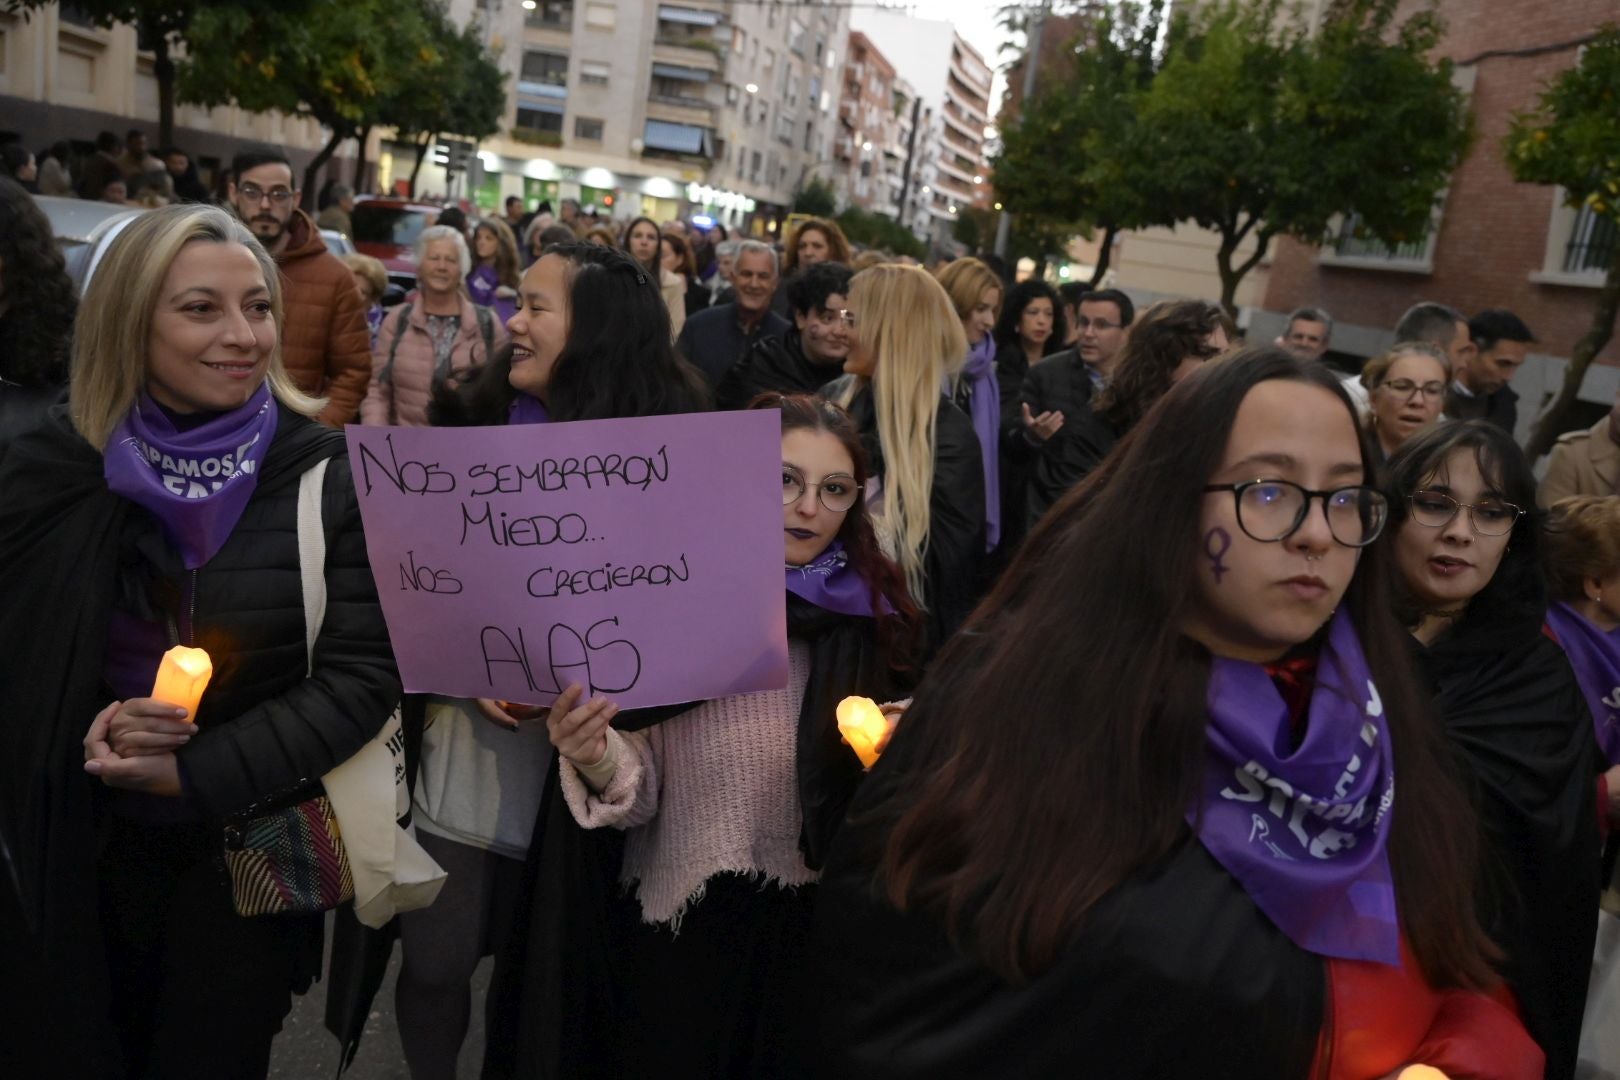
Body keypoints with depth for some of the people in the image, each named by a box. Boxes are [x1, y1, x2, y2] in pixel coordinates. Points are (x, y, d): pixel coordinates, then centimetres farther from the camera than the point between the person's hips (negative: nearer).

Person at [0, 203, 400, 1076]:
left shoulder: (334, 476, -10)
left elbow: (363, 675, -14)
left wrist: (191, 774, -18)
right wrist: (91, 734, -18)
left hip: (250, 856, -1)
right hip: (72, 855, 2)